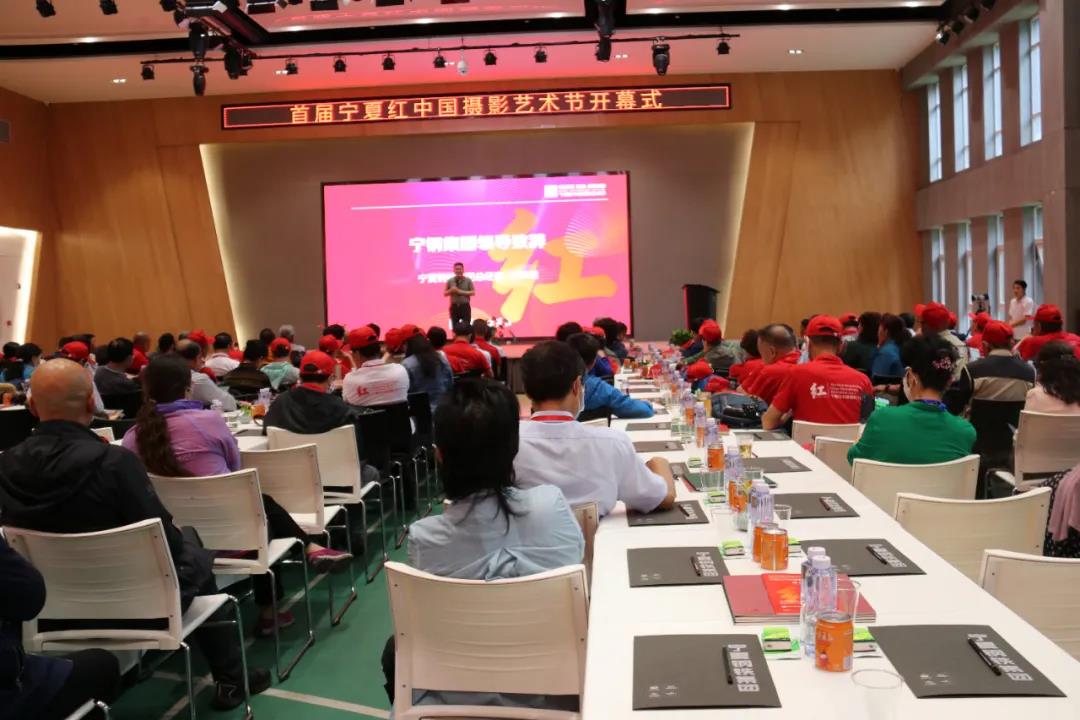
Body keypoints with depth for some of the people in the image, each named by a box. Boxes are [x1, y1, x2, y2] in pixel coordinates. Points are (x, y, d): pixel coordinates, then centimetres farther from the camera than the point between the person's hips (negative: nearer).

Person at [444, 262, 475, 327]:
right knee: (455, 327, 4)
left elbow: (473, 292, -4)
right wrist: (451, 291, -13)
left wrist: (461, 292, -14)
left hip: (465, 306, -1)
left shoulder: (468, 280, 1)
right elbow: (445, 294, 8)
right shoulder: (450, 281, 5)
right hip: (454, 306, 1)